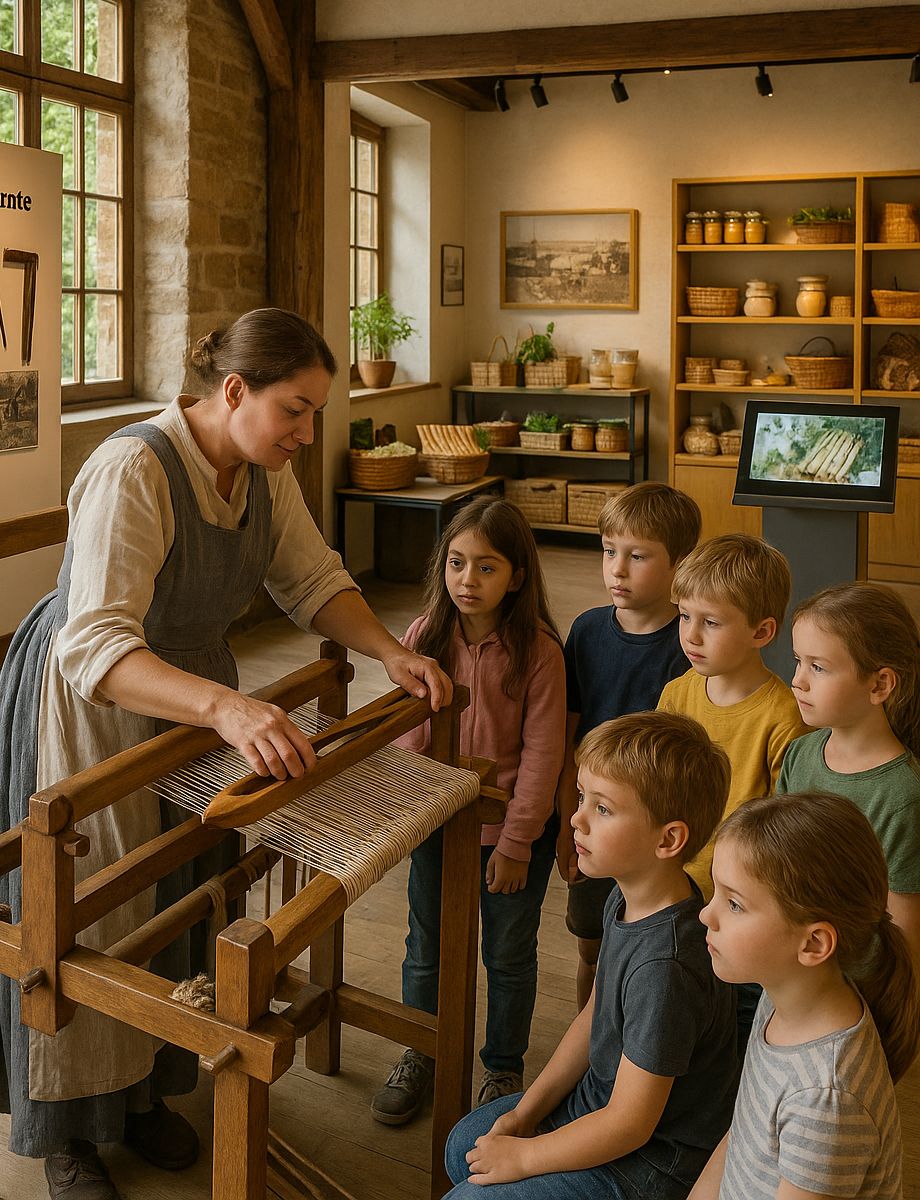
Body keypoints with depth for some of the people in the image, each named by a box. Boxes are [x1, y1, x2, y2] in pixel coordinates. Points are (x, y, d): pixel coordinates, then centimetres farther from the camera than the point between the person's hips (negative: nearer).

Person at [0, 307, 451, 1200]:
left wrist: (390, 653, -17)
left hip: (192, 686, 7)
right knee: (90, 921, 7)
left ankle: (145, 1092, 42)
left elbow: (314, 582, 0)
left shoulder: (263, 473, -10)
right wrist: (225, 707, -57)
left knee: (175, 904, 19)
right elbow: (95, 649, -43)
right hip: (87, 708, -7)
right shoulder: (131, 471, -34)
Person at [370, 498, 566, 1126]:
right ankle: (419, 1056, 40)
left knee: (509, 957, 15)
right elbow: (410, 733, 0)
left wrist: (516, 842, -12)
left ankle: (504, 1068, 36)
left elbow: (542, 754, -14)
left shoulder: (538, 651, -18)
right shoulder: (425, 636, -8)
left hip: (512, 830, -3)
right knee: (426, 949, 18)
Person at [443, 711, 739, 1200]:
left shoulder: (665, 966, -36)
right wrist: (526, 1111, 4)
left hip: (651, 1160, -9)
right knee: (463, 1146, 16)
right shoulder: (627, 898, -6)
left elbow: (629, 1123, -27)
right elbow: (593, 1015, 7)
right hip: (600, 1097, 9)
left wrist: (522, 1156, -15)